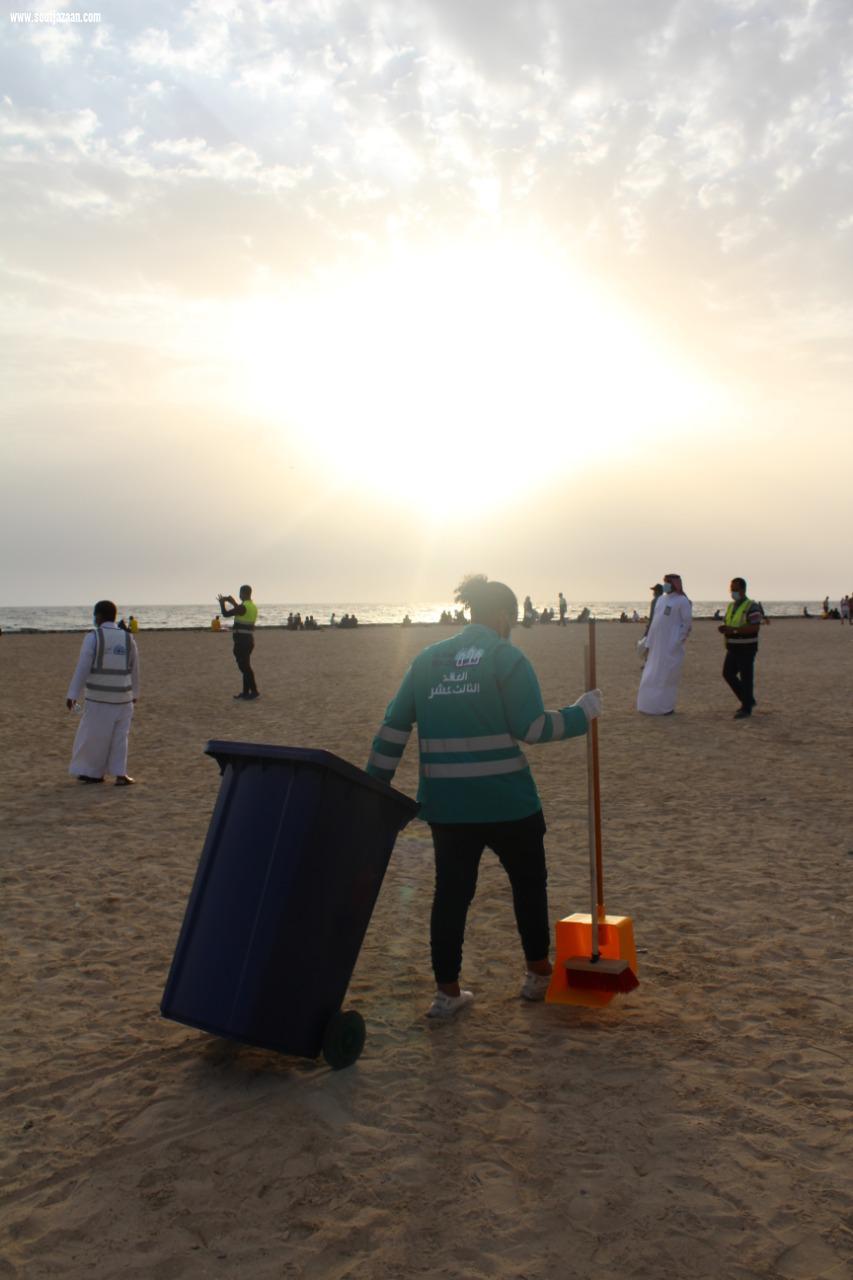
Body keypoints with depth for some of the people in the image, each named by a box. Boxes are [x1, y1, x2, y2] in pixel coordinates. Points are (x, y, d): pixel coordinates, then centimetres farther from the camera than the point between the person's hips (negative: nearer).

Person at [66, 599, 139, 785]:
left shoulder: (93, 637, -8)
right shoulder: (128, 639, 4)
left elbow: (82, 668, -11)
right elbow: (134, 670, 12)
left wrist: (73, 695, -7)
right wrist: (135, 694, 24)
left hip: (98, 697, -3)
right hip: (123, 697, 3)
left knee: (95, 735, 10)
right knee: (120, 736, 10)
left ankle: (93, 772, 20)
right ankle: (120, 774, 4)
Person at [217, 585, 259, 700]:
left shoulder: (243, 607, -17)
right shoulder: (253, 606, 11)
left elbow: (226, 614, -12)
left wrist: (222, 603, 6)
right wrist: (233, 602, 34)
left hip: (242, 641, -9)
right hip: (249, 639, 9)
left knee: (244, 666, -7)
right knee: (245, 666, 14)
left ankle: (254, 691, -10)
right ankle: (246, 692, 18)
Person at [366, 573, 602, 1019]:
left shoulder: (427, 660, 7)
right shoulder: (506, 657, -7)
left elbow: (393, 727, 5)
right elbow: (531, 726, -14)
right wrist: (581, 714, 1)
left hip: (445, 802, 4)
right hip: (506, 799, -3)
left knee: (451, 891, 11)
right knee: (528, 882, 17)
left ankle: (447, 991, 14)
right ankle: (538, 974, 31)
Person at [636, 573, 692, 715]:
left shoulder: (682, 601, -8)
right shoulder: (662, 599, 15)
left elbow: (687, 624, -11)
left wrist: (678, 642, -16)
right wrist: (647, 640, 16)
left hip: (670, 646, -8)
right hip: (657, 644, 8)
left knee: (666, 676, -4)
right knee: (651, 676, 10)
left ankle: (667, 707, 6)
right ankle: (651, 706, 20)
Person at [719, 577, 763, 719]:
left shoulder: (751, 607, -12)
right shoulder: (731, 606, 13)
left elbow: (755, 628, -22)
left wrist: (734, 629, -29)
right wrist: (724, 629, -1)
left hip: (746, 648, -8)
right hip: (733, 648, 8)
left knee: (746, 678, -2)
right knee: (728, 673, 9)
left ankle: (746, 709, 7)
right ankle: (748, 700, 23)